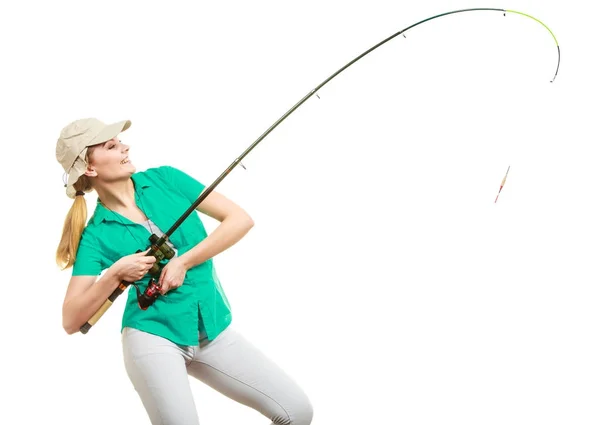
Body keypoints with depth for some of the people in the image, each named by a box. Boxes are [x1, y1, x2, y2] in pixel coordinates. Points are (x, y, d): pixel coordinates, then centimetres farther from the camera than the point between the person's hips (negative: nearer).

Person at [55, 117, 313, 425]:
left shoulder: (164, 179, 3)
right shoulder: (96, 235, -2)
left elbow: (241, 220, -2)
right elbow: (71, 321, -5)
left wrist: (183, 262, -10)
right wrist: (114, 274, -18)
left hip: (214, 331, 3)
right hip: (153, 334, -2)